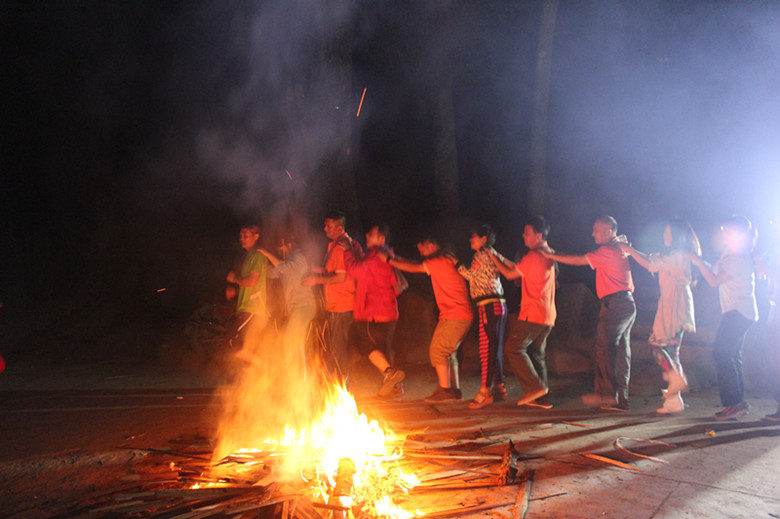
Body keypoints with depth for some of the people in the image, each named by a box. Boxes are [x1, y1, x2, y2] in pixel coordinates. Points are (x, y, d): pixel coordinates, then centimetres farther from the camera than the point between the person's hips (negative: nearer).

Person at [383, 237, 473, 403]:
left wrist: (390, 260, -4)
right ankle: (455, 391, 14)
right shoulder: (447, 262, 20)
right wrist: (396, 258, 18)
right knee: (448, 353, 13)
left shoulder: (440, 261, -10)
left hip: (454, 315, -10)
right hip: (462, 316, 10)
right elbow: (418, 265, 24)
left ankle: (445, 391, -7)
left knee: (438, 350, -8)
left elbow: (413, 268, -12)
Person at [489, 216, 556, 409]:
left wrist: (494, 259, 7)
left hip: (532, 313, -9)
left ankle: (535, 386, -9)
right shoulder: (548, 255, 16)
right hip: (547, 315, 9)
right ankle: (542, 398, 10)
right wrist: (501, 259, 20)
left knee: (513, 348, -3)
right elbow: (520, 269, 22)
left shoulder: (534, 256, -14)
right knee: (536, 353, 12)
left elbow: (510, 274, -5)